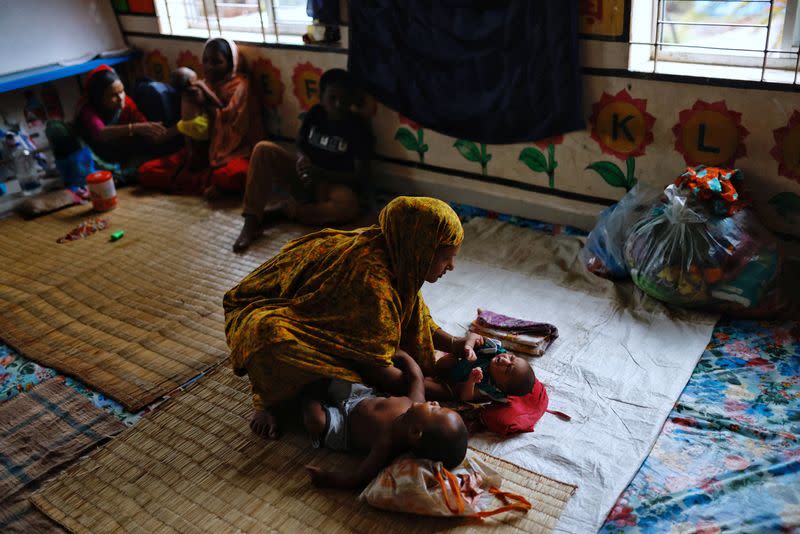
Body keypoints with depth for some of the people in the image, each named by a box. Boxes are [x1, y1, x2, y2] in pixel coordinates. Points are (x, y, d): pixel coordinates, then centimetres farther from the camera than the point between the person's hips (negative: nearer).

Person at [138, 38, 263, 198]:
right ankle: (210, 182, -18)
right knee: (146, 171, -10)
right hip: (202, 149, 6)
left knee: (234, 175, -43)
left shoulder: (239, 86, -4)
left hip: (231, 151, -6)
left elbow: (233, 131, -15)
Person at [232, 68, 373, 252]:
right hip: (304, 177, 4)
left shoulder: (359, 129, -12)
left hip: (332, 185, -4)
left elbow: (360, 177, -14)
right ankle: (251, 222, -25)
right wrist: (302, 161, -15)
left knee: (349, 205, -39)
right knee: (263, 149, -19)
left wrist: (320, 173, -25)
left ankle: (281, 207, -22)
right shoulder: (314, 114, 0)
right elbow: (300, 145, 10)